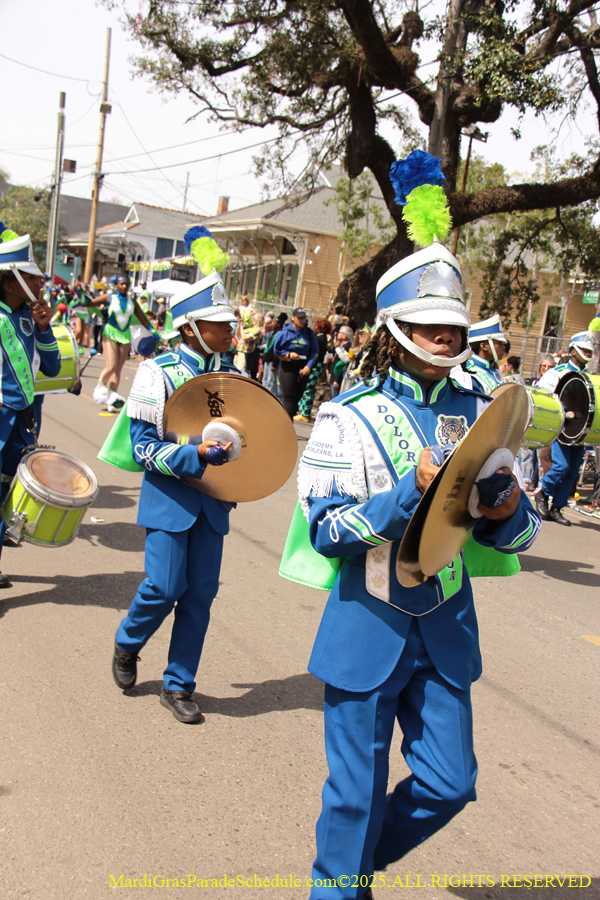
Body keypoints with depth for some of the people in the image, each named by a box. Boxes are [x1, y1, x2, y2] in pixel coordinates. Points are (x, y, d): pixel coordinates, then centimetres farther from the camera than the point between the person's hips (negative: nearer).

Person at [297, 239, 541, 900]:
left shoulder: (478, 415, 3)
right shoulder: (349, 416, -9)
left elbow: (517, 534, 6)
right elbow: (327, 531, -17)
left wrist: (508, 510, -17)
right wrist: (414, 488, -27)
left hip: (446, 629, 5)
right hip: (367, 626, -4)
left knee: (449, 784, 12)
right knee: (358, 792, 7)